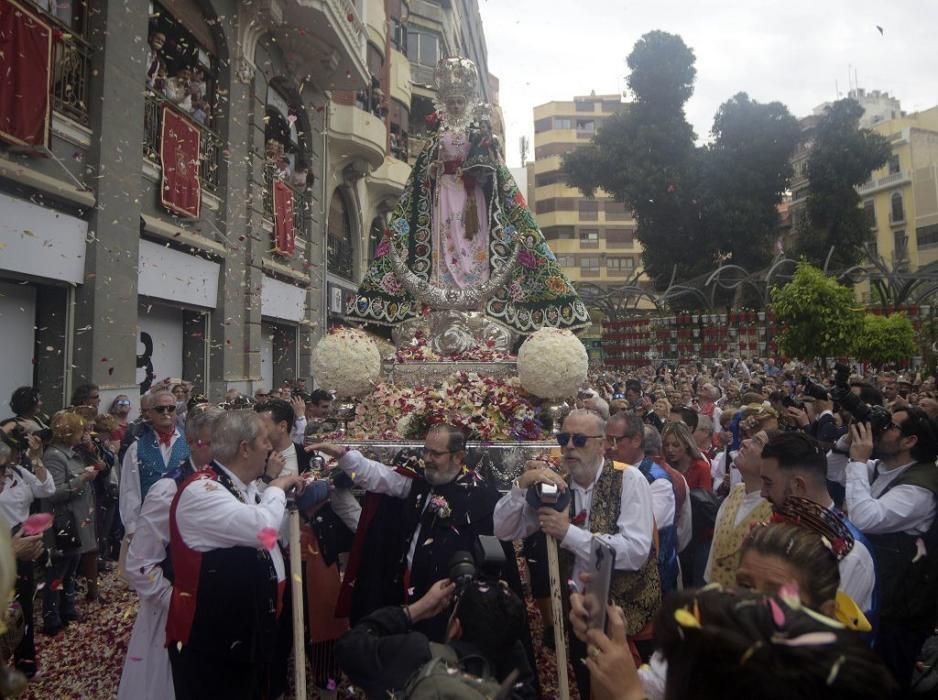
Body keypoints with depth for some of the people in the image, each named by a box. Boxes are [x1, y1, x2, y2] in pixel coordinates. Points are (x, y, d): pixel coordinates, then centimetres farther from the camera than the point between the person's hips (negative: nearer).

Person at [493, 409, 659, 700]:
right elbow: (502, 531, -2)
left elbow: (636, 551, -24)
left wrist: (569, 533, -27)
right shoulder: (555, 484, -1)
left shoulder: (628, 479, -14)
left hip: (626, 610, -4)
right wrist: (523, 483, -18)